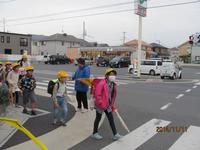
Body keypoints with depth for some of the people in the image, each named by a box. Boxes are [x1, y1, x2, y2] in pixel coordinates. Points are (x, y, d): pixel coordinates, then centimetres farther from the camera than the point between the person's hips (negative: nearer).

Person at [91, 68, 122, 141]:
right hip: (100, 105, -6)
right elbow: (97, 95, -24)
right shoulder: (101, 83, -22)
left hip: (108, 105, 6)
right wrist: (101, 104, -22)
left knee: (111, 119, 6)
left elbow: (113, 96, 13)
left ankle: (115, 134, 12)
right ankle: (94, 133, 28)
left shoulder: (113, 84, 2)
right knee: (98, 118, 10)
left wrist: (113, 106, 14)